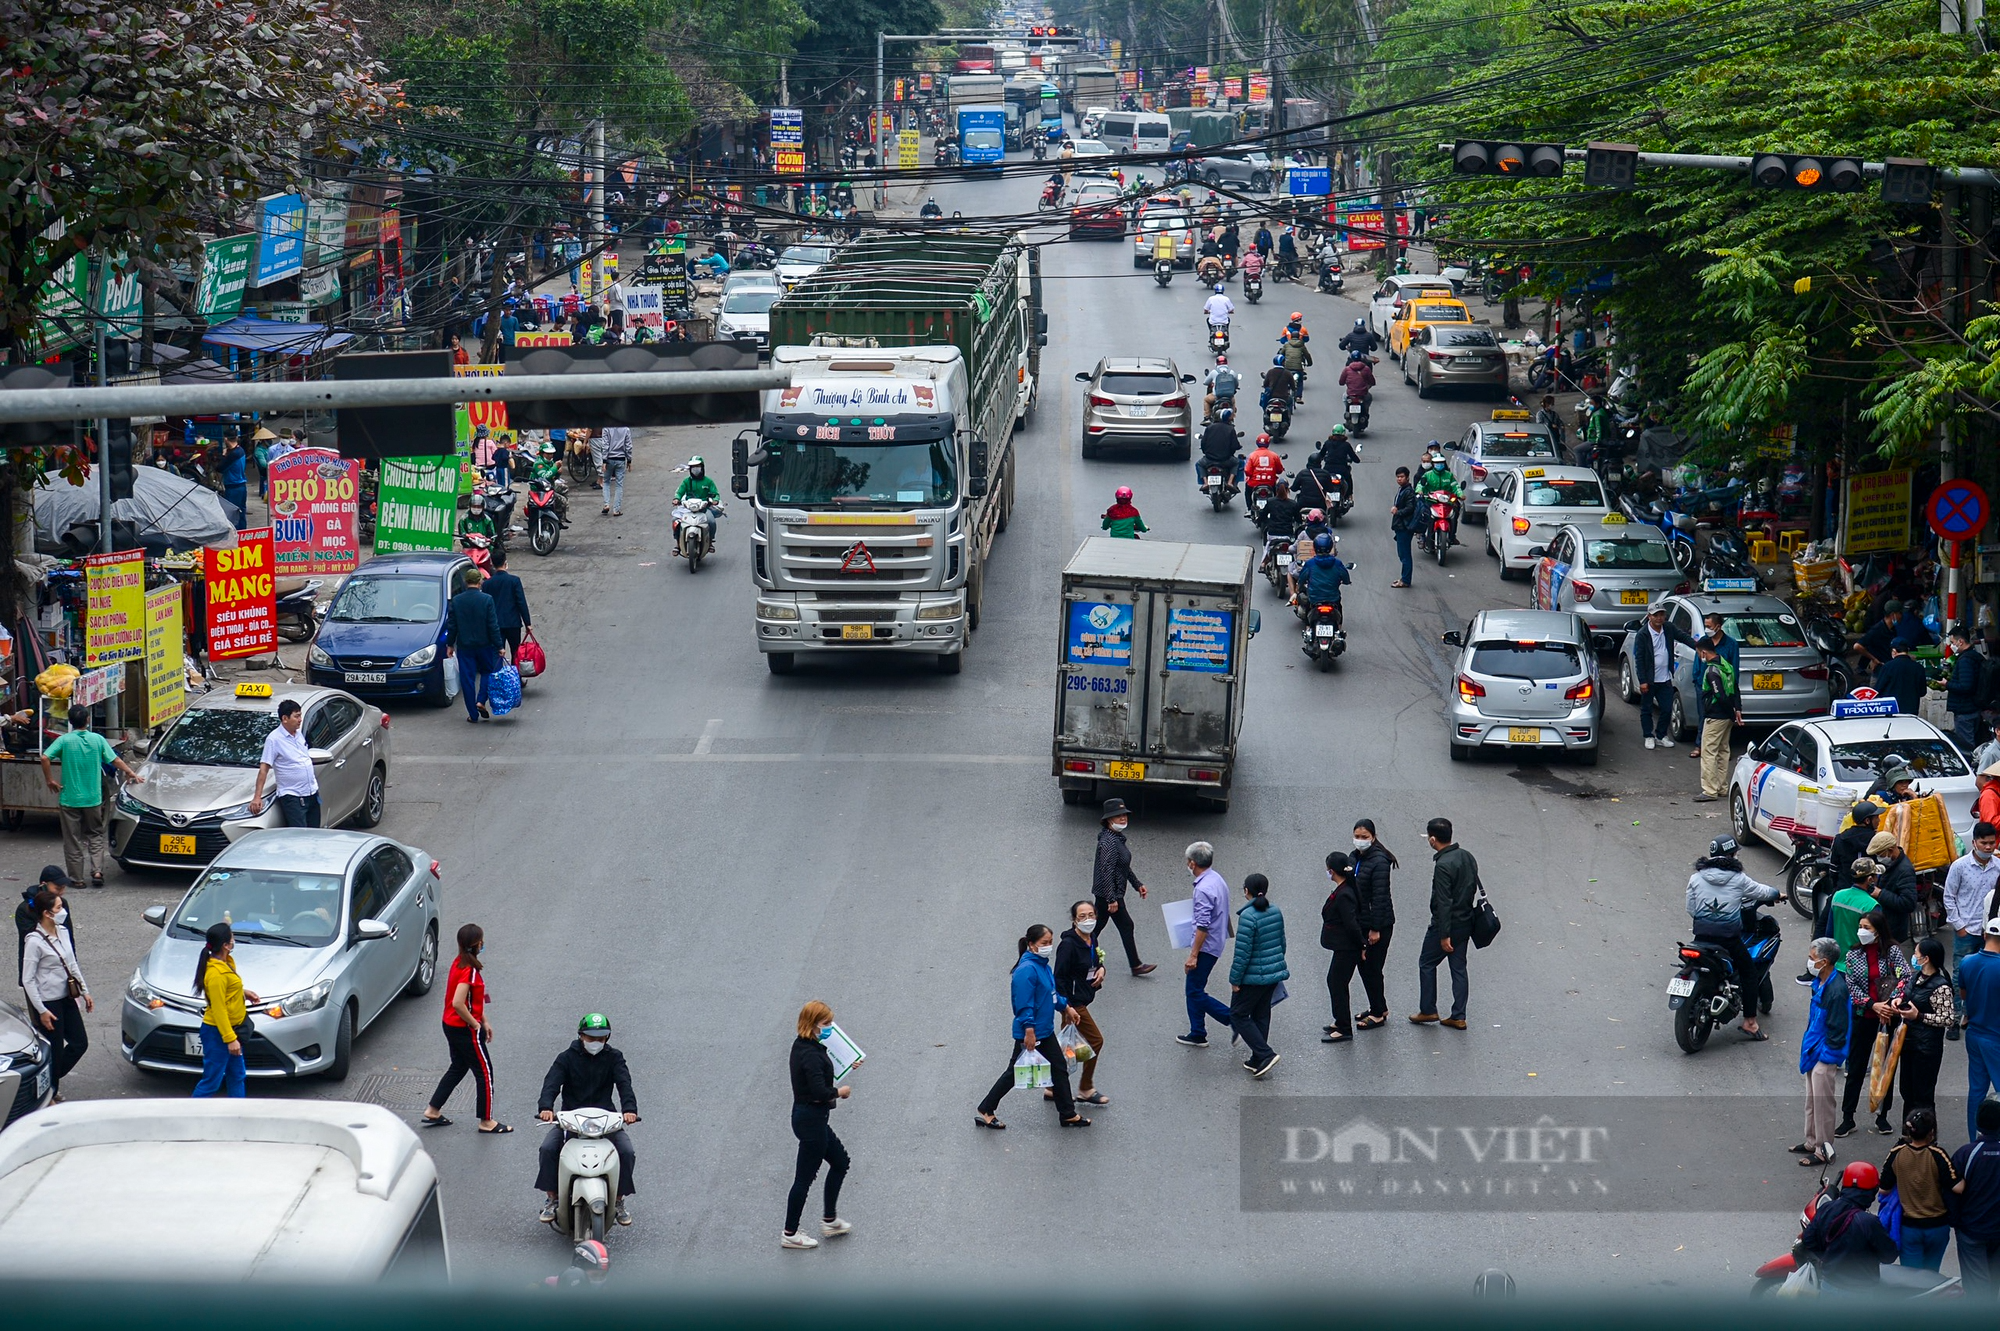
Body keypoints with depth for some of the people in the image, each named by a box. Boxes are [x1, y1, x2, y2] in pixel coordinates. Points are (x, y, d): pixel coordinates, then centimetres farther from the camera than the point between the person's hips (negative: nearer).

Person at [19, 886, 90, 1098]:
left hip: (67, 998, 8)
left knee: (80, 1043, 11)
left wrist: (85, 992, 14)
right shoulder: (34, 941, -19)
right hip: (48, 1002, -8)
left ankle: (51, 1080, 30)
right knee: (55, 1049, 1)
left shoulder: (62, 932, 4)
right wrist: (41, 1011, -18)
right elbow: (28, 980, -16)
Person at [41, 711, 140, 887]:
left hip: (69, 798, -2)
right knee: (95, 836, 15)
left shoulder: (64, 740, -8)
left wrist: (50, 780, -7)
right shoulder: (98, 739, -3)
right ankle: (97, 871, 1)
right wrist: (132, 774, 15)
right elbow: (115, 760, 2)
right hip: (93, 798, 2)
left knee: (73, 840, 6)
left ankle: (76, 877, 9)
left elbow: (45, 757, -19)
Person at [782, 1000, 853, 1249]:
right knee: (805, 1177, 2)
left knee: (840, 1161, 21)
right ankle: (789, 1234, 12)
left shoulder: (802, 1046, 6)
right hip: (812, 1119, -10)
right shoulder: (811, 1055, -24)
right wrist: (840, 1092, -12)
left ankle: (829, 1220, 29)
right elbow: (820, 1092, -31)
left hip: (805, 1115, 10)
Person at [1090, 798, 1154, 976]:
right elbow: (1107, 871, -25)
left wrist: (1137, 884, 24)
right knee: (1126, 926, -1)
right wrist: (1112, 899, -26)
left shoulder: (1117, 838, 11)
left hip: (1102, 894, 10)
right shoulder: (1109, 841, -22)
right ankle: (1135, 965, 8)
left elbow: (1124, 866, 23)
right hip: (1110, 893, -10)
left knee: (1097, 926, 14)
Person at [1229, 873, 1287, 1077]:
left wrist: (1235, 980, -12)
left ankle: (1265, 1054, -4)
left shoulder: (1248, 917, -22)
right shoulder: (1276, 912, 2)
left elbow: (1242, 952, -20)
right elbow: (1282, 943, 13)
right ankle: (1258, 1060, 24)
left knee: (1238, 1015, 6)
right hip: (1275, 972, 8)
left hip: (1254, 976, -8)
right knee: (1261, 1015, 19)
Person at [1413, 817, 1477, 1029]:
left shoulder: (1443, 865, -24)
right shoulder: (1467, 857, 3)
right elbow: (1474, 887, 12)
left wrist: (1444, 935, -21)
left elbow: (1443, 902, -24)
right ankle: (1458, 1017, 13)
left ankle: (1427, 1011, 16)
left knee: (1426, 964, 10)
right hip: (1466, 922, 8)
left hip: (1447, 923, -8)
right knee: (1459, 968, 12)